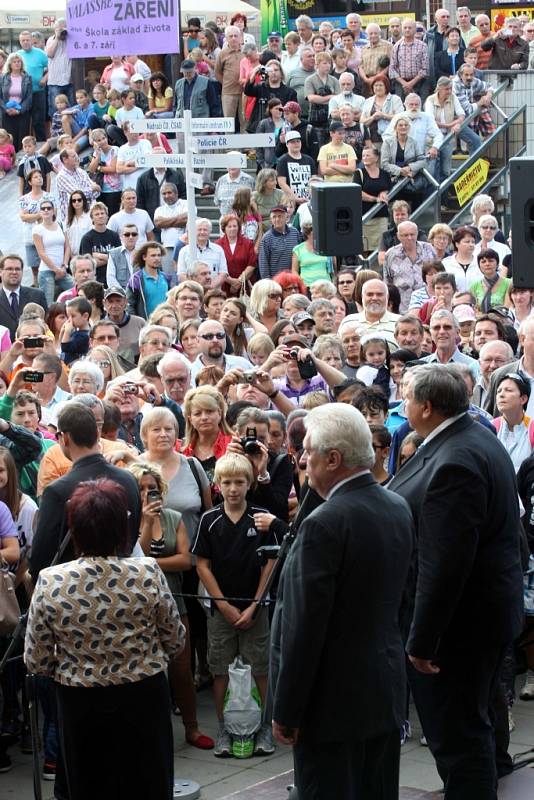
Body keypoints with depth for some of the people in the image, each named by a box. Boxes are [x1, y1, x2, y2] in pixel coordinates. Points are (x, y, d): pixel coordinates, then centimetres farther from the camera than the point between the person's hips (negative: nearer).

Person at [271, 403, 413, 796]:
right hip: (387, 691, 8)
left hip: (333, 702, -8)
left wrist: (286, 711, -13)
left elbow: (304, 627, -20)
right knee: (380, 791, 16)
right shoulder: (399, 509, 5)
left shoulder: (325, 524, -21)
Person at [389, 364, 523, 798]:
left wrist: (422, 640, -24)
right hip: (489, 611, 10)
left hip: (459, 623, -10)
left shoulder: (454, 463, -26)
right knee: (474, 725, 22)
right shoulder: (478, 437, 7)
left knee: (455, 735, -2)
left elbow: (445, 564, -28)